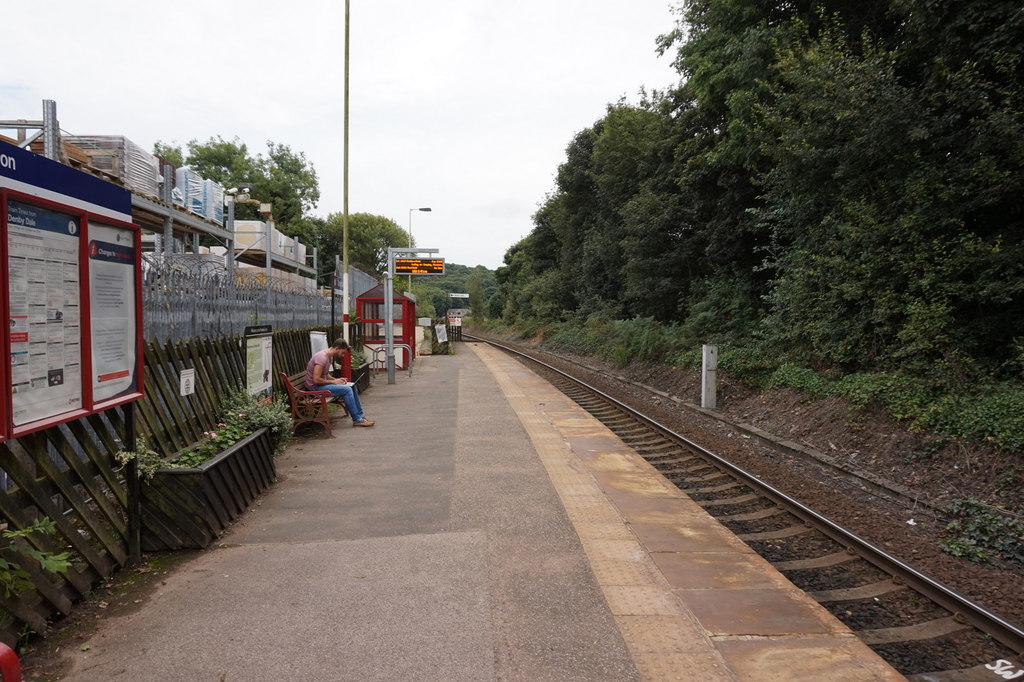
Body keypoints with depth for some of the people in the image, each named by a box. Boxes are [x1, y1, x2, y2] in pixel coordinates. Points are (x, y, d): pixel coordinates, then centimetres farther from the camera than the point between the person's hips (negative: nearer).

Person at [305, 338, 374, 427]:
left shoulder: (330, 357, 8)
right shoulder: (322, 357, -24)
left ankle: (360, 415, 9)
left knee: (352, 386, 5)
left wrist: (337, 380, 1)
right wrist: (333, 381, -17)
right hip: (315, 387, -10)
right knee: (347, 390, -22)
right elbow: (316, 380, -27)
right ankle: (357, 420, -14)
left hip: (323, 384, 10)